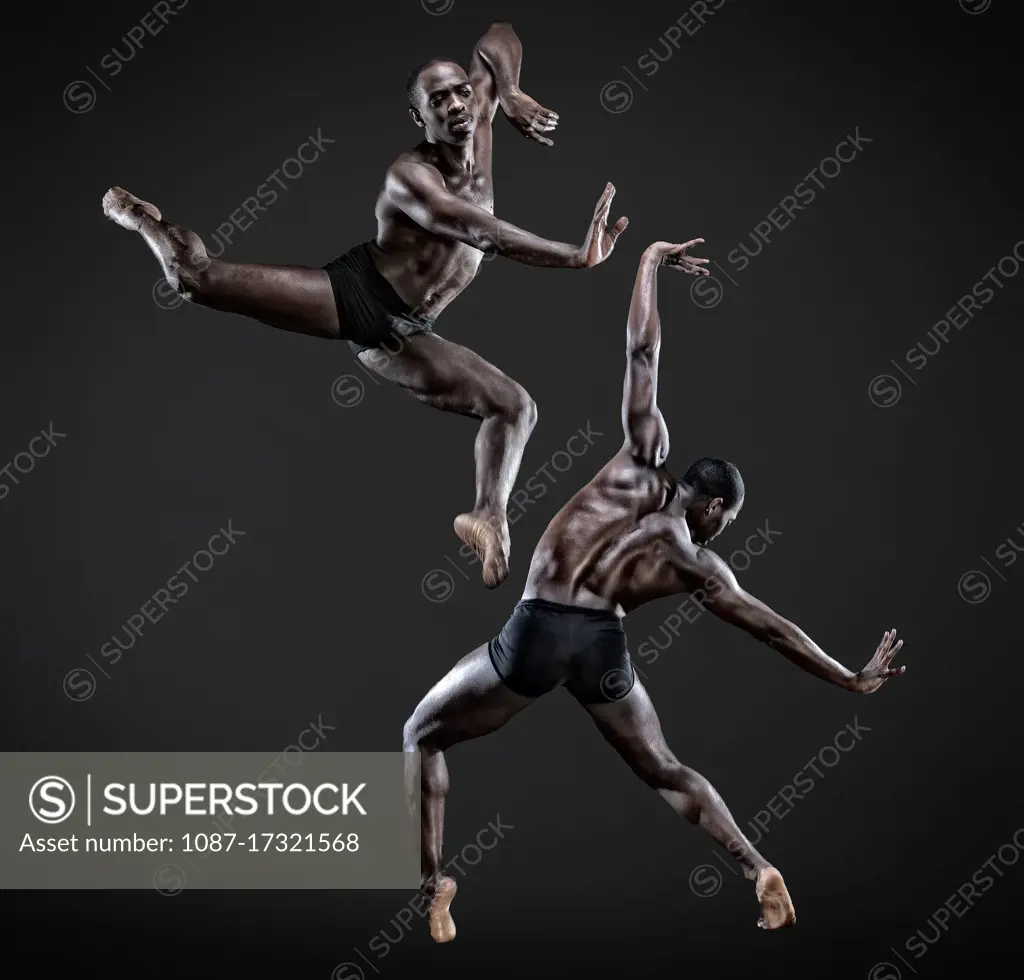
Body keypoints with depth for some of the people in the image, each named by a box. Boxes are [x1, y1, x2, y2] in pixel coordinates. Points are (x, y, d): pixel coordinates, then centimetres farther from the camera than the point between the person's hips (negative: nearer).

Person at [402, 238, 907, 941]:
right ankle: (758, 870, 15)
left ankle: (432, 887, 3)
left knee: (422, 737, 16)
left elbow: (643, 351, 5)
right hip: (604, 646, 2)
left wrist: (651, 261, 14)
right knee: (665, 771, 26)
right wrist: (852, 679, 22)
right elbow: (775, 627, 12)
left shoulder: (645, 461, 7)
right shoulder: (702, 565, 10)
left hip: (539, 630, -2)